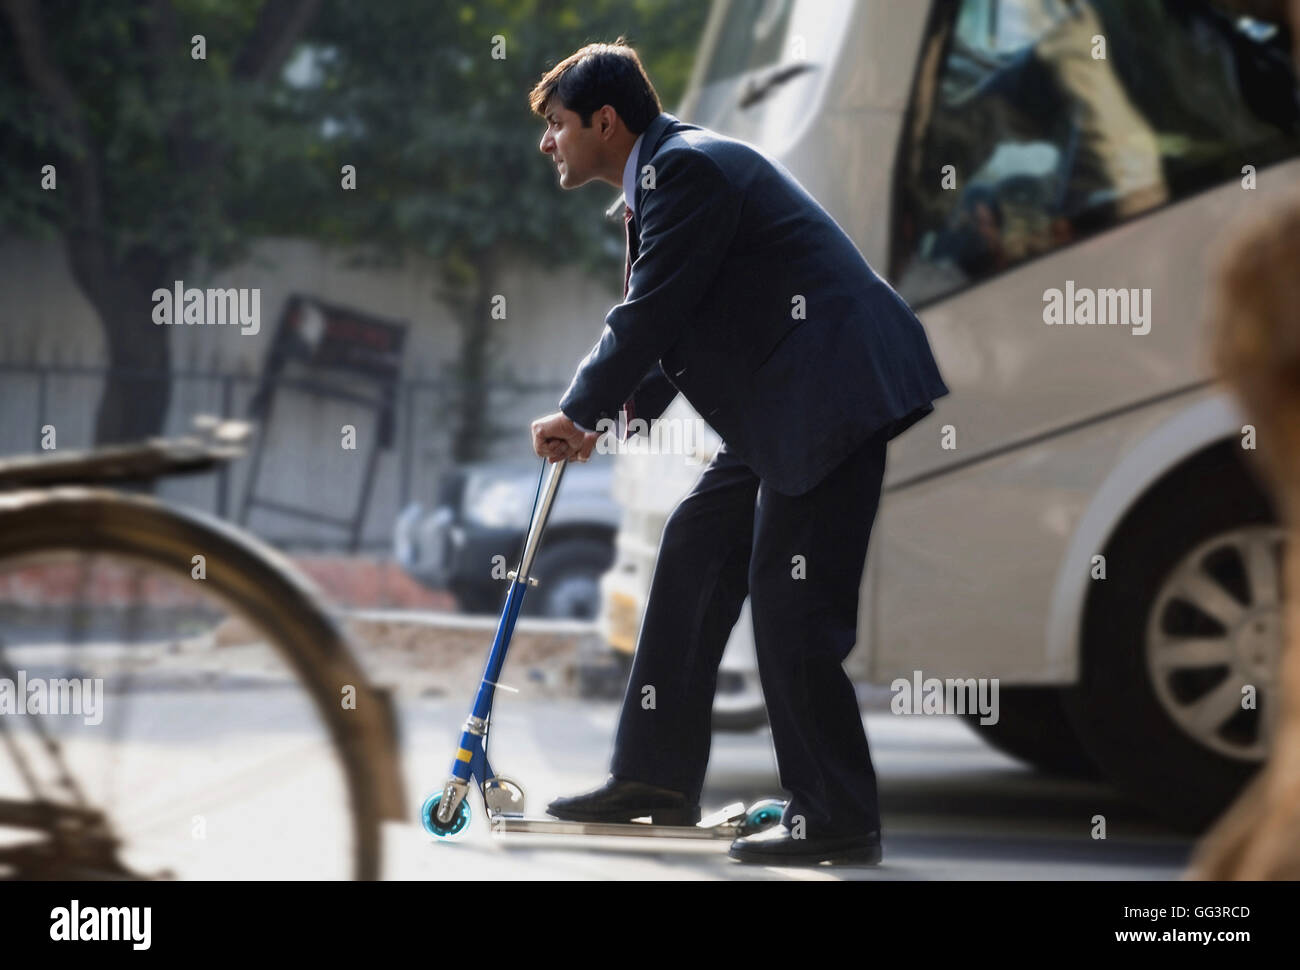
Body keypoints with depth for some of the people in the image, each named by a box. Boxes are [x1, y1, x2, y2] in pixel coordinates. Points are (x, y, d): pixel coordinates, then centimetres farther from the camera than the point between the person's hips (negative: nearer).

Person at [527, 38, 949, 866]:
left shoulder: (687, 168, -14)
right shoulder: (668, 172, 18)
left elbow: (650, 314, -17)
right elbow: (674, 325, 24)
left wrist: (578, 414, -5)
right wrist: (621, 407, 10)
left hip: (832, 393, -11)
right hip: (778, 410, 11)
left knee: (791, 606, -9)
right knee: (694, 554, 13)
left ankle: (836, 821, -2)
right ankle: (657, 779, 19)